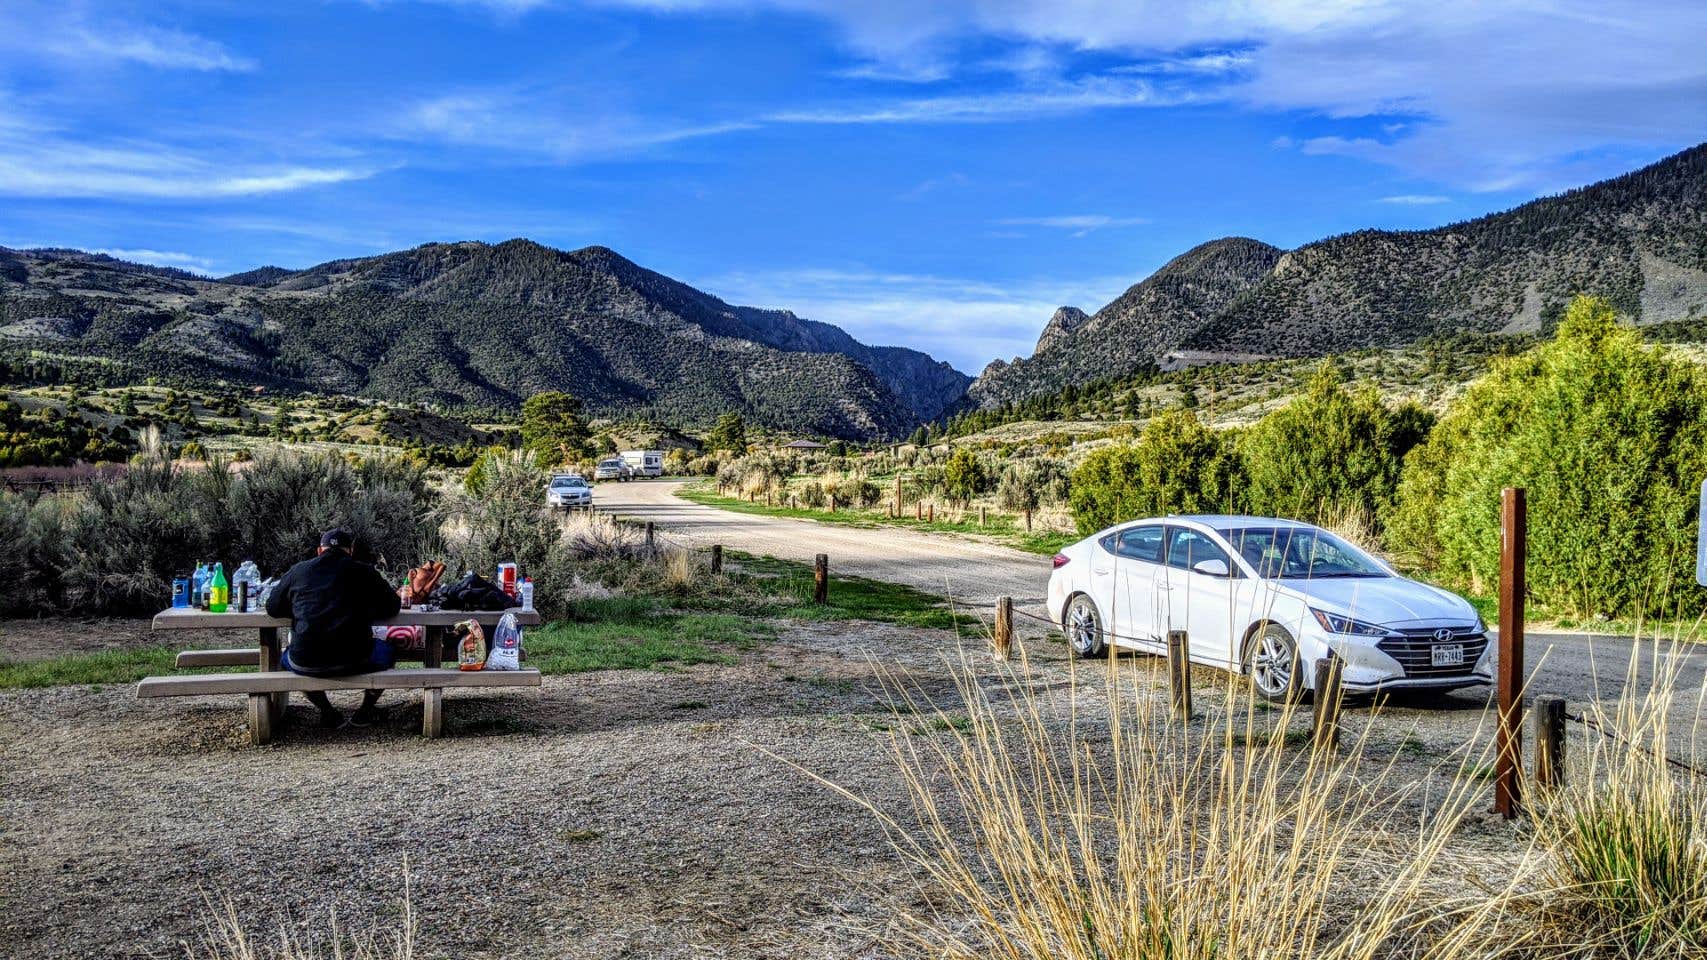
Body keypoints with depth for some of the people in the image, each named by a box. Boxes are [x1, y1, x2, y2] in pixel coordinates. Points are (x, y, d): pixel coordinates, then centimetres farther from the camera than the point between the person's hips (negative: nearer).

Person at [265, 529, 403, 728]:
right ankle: (365, 710, 30)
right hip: (353, 661, -1)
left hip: (305, 664, 1)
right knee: (387, 652, 30)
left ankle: (327, 712, 28)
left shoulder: (297, 571, 10)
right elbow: (392, 607, 11)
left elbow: (272, 609, 19)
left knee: (286, 658, 37)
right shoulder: (364, 572, 5)